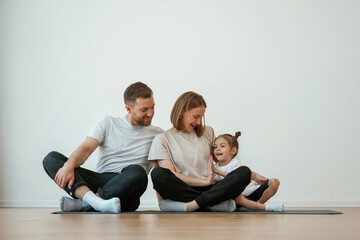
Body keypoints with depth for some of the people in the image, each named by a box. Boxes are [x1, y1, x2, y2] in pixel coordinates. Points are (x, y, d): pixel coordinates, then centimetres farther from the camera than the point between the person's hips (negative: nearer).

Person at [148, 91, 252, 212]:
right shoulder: (162, 139, 5)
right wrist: (205, 181, -7)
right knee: (158, 174, -33)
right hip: (182, 191, -3)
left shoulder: (207, 132, 19)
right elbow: (170, 175, -5)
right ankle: (211, 204, -30)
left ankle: (192, 205, -33)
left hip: (209, 189, 3)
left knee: (244, 172, -23)